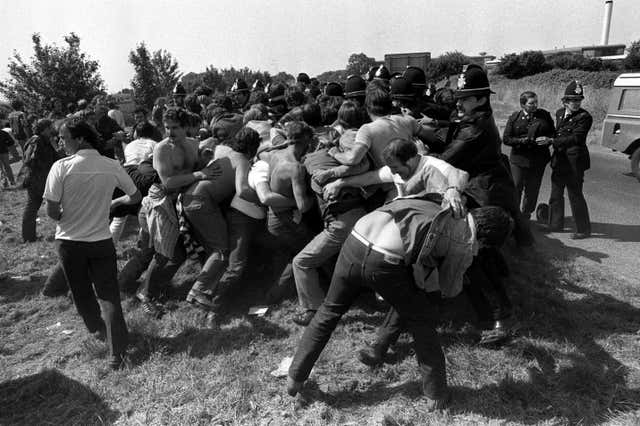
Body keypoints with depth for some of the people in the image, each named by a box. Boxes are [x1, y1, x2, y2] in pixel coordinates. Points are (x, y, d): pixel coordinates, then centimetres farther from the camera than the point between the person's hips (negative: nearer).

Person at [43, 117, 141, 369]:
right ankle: (116, 353, 6)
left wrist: (67, 219, 8)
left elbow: (51, 212, -13)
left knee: (82, 294, 20)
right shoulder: (112, 166, -8)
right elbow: (135, 196, 5)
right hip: (102, 241, 1)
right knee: (108, 295, 7)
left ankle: (98, 332, 40)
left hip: (69, 242, -1)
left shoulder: (61, 167, -15)